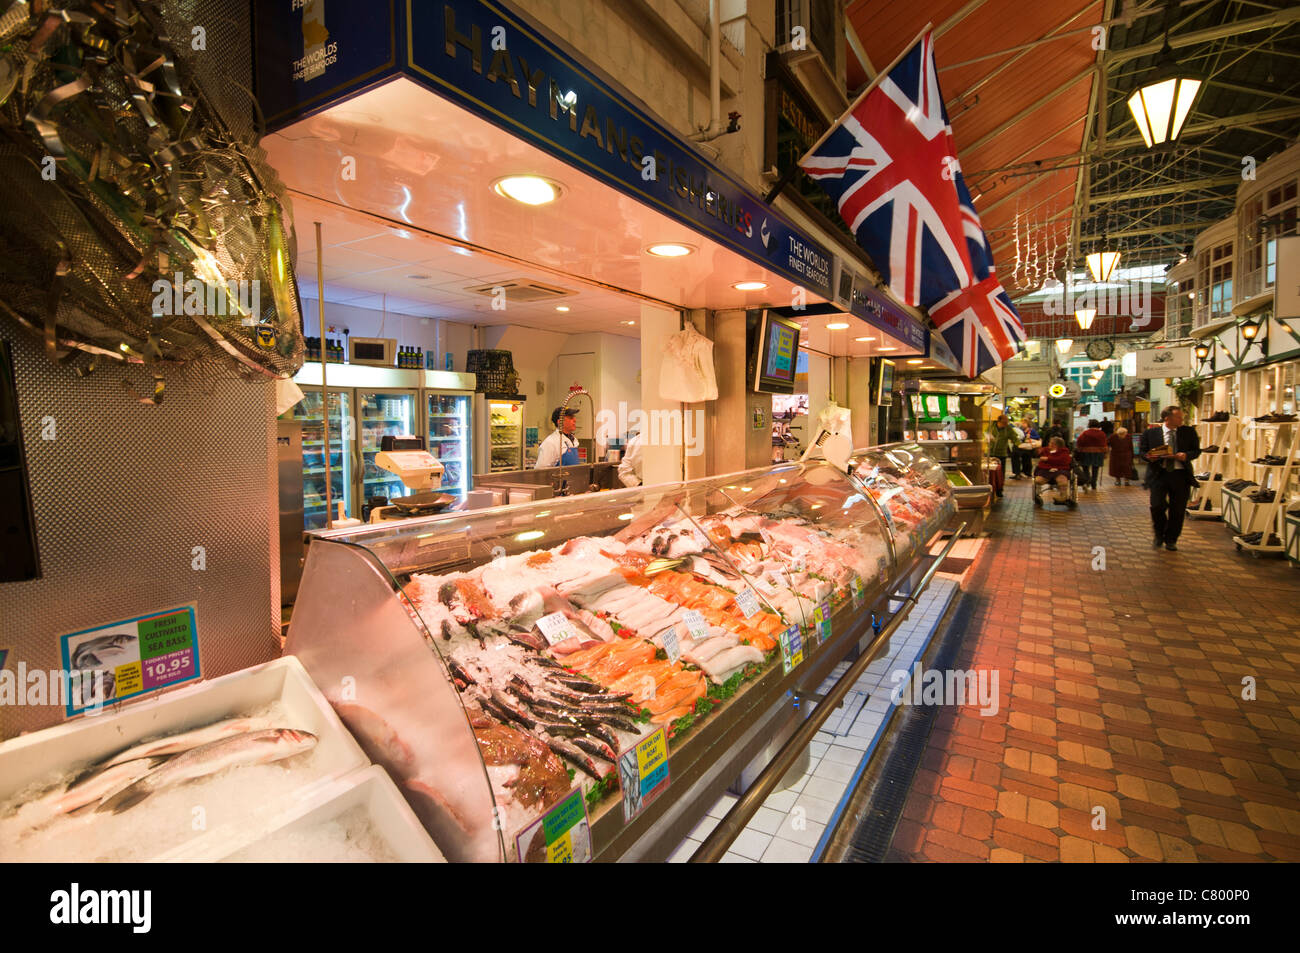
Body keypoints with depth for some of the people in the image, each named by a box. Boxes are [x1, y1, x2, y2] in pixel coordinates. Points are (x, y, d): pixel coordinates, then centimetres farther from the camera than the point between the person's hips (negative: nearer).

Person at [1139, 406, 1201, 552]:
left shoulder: (1189, 432, 8)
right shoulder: (1151, 433, 3)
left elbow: (1196, 450, 9)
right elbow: (1142, 450, 6)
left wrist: (1186, 455, -12)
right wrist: (1149, 457, -15)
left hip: (1180, 475, 2)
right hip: (1158, 474, -2)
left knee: (1178, 509, 5)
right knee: (1157, 505, -13)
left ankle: (1171, 540, 21)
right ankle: (1158, 535, 14)